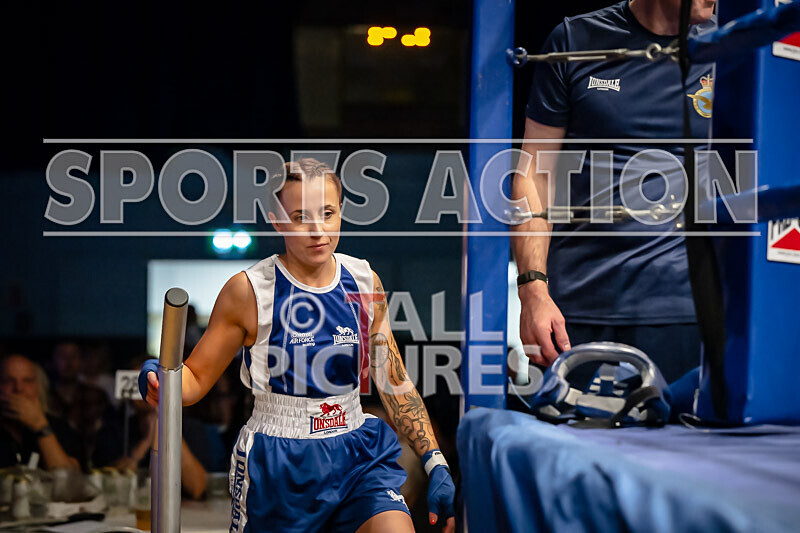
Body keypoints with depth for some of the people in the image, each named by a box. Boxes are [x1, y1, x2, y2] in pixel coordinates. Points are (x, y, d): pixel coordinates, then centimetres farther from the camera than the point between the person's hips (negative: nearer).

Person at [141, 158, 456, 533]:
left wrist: (435, 463, 7)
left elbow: (395, 382, 11)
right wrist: (161, 380, -25)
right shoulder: (249, 291, -7)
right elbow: (196, 376, -2)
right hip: (278, 466, -2)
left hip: (356, 457, 2)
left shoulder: (364, 282, 3)